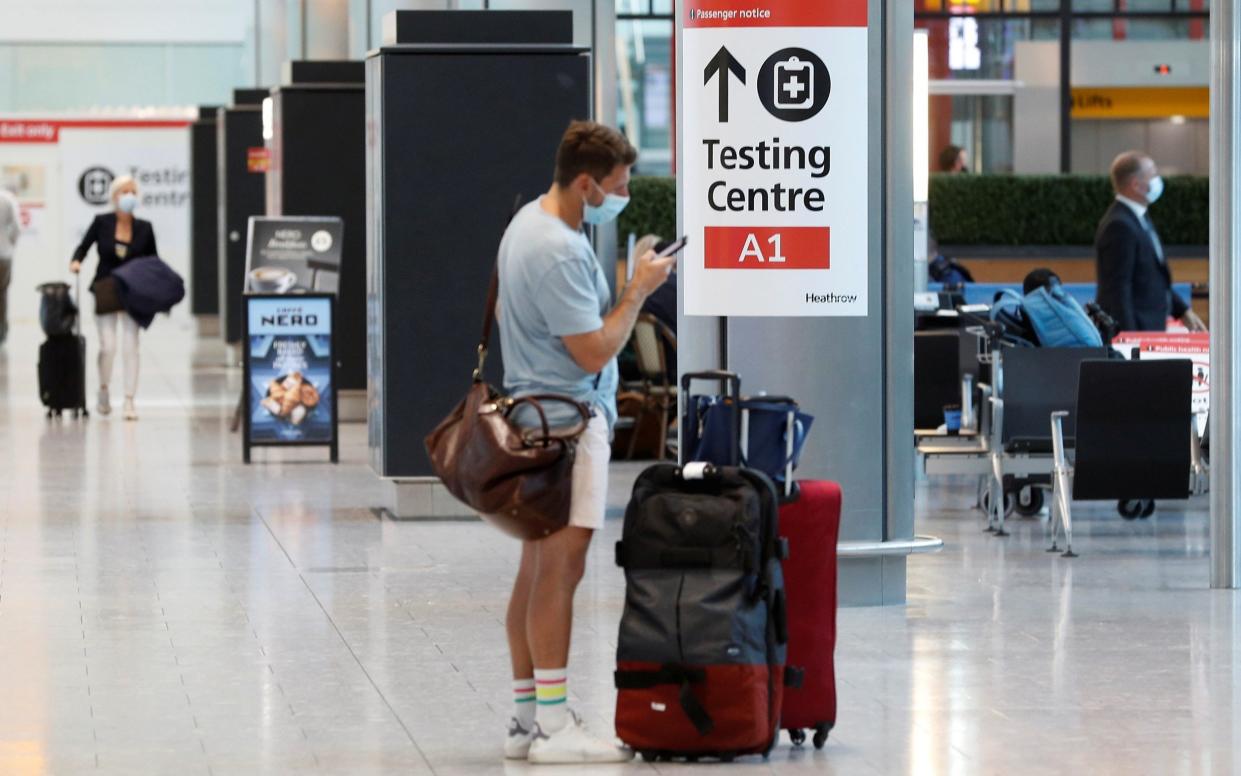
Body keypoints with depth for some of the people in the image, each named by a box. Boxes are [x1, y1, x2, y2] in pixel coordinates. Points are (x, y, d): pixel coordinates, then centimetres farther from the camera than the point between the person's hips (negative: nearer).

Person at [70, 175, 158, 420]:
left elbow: (153, 261, 8)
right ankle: (103, 390, 20)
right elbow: (84, 246, 3)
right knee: (108, 346, -7)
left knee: (131, 345, -7)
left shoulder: (144, 228, 1)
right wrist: (76, 261, -18)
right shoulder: (102, 223, -3)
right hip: (104, 291, -1)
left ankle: (129, 401, -3)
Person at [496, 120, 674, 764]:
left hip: (539, 414, 11)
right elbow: (594, 351, -19)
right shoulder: (558, 252, -21)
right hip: (566, 418, -11)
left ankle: (526, 719, 15)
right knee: (560, 570, -11)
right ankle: (553, 725, -12)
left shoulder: (530, 220, 12)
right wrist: (639, 290, -9)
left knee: (536, 571, 11)